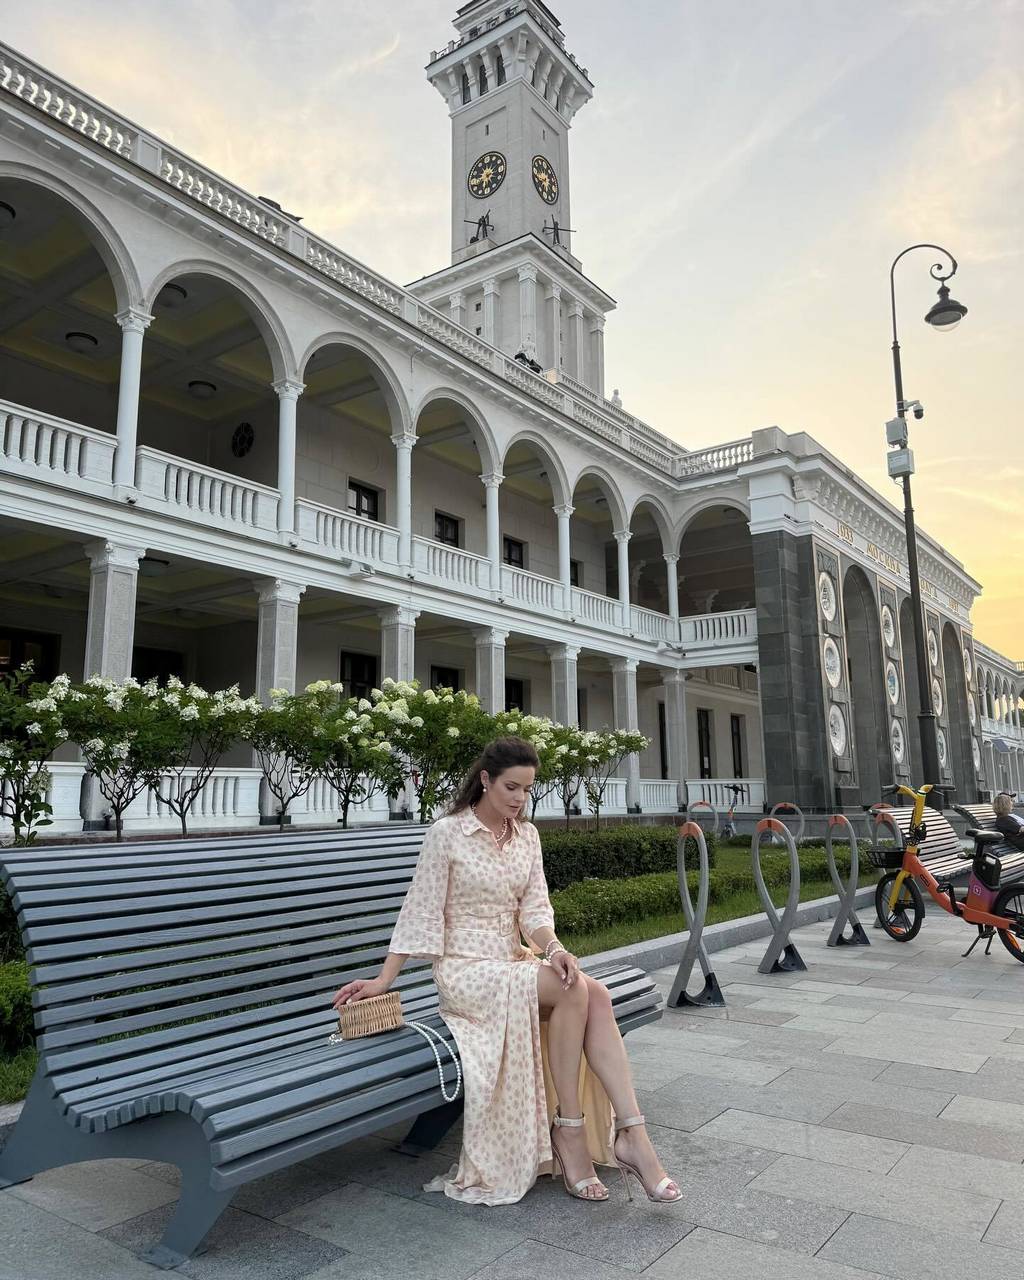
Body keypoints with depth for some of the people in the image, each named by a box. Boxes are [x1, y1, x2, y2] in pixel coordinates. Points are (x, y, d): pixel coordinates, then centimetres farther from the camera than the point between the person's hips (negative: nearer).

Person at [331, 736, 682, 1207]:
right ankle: (568, 1132, -15)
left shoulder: (527, 835, 7)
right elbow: (421, 912, -8)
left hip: (516, 961, 5)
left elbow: (534, 907, 1)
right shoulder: (447, 833, -9)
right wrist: (382, 980, -12)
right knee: (575, 989, -28)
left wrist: (553, 947, -20)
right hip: (465, 969, -5)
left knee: (597, 995, -24)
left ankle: (631, 1135, -23)